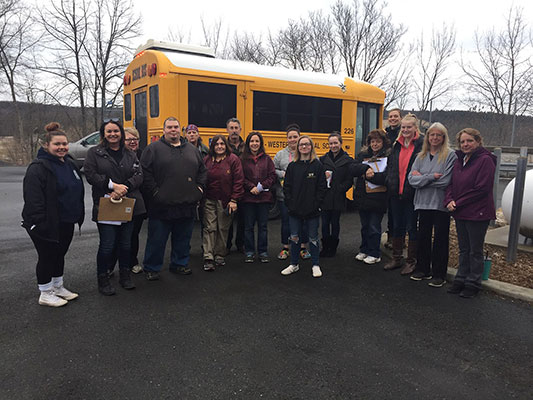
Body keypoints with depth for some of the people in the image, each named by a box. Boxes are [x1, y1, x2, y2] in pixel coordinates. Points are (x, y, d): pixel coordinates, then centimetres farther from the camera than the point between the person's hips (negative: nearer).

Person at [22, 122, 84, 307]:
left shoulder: (69, 164, 10)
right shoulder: (38, 167, -16)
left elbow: (77, 192, 19)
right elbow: (33, 199, -22)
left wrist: (78, 215, 16)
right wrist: (39, 224, -26)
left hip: (66, 222, 8)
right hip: (47, 224, -8)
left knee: (59, 254, 19)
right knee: (47, 257, 5)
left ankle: (58, 287, 35)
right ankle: (45, 294, 21)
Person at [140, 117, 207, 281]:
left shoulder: (192, 149, 14)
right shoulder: (153, 149, 0)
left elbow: (202, 170, 18)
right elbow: (145, 172, -6)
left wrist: (199, 188, 6)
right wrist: (154, 192, -11)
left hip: (188, 204, 4)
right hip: (162, 205, -4)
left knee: (183, 238, 15)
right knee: (157, 239, 6)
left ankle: (179, 264, 32)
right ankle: (151, 268, 21)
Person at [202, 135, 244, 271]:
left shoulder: (233, 159, -3)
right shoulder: (207, 160, 8)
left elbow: (238, 181, -6)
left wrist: (234, 200, -10)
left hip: (226, 201, -2)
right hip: (209, 200, 2)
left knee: (223, 229, 6)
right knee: (209, 228, -3)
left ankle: (219, 256, 19)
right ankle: (208, 258, -2)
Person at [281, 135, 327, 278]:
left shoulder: (318, 165, -1)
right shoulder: (292, 166, 5)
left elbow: (322, 187, -3)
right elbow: (286, 187, 6)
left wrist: (316, 204, -10)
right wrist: (290, 203, -4)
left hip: (312, 210, -2)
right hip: (295, 209, 2)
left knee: (313, 238, 8)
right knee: (294, 237, 11)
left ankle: (316, 265, 23)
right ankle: (294, 264, 26)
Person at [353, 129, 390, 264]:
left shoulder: (388, 156, -4)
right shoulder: (362, 155, 9)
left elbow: (389, 176, -15)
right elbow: (353, 170, -5)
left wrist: (372, 176, -23)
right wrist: (365, 169, -21)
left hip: (378, 198, -4)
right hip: (362, 196, 5)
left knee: (374, 228, 3)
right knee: (364, 226, 17)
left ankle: (375, 254, 17)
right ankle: (364, 250, 31)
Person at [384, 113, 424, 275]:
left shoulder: (422, 144, -7)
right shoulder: (397, 144, 11)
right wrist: (390, 184, 9)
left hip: (411, 193, -6)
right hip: (396, 193, 6)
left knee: (412, 228, 5)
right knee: (397, 226, 15)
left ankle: (411, 261, 19)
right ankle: (397, 258, 28)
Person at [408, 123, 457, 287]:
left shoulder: (450, 155, -5)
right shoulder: (421, 156, 9)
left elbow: (446, 181, -16)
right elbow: (412, 179, -2)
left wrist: (422, 177, -8)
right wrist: (432, 176, -15)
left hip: (441, 204, -4)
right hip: (423, 203, 4)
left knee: (440, 239, 5)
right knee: (423, 237, 12)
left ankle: (439, 274, 15)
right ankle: (423, 269, 26)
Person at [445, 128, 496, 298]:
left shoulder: (485, 160, -12)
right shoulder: (459, 160, 10)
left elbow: (482, 189, -18)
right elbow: (451, 183, 11)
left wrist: (458, 203, -16)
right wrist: (449, 200, -8)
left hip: (477, 214, -7)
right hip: (460, 214, 7)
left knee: (475, 251, 6)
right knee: (463, 249, 16)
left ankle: (473, 283, 19)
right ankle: (461, 279, 27)